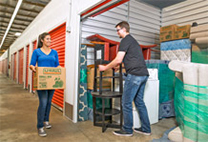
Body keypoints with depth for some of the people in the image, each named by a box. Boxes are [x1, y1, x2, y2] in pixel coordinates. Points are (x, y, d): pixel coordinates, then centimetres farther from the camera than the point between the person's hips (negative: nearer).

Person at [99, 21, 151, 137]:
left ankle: (127, 130, 13)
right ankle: (146, 129, 23)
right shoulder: (133, 40, 25)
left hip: (134, 75, -10)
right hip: (143, 74, 10)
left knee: (126, 102, 0)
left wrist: (105, 68, -1)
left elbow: (118, 60, -13)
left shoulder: (125, 40, -5)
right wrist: (117, 66, 37)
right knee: (139, 101, 15)